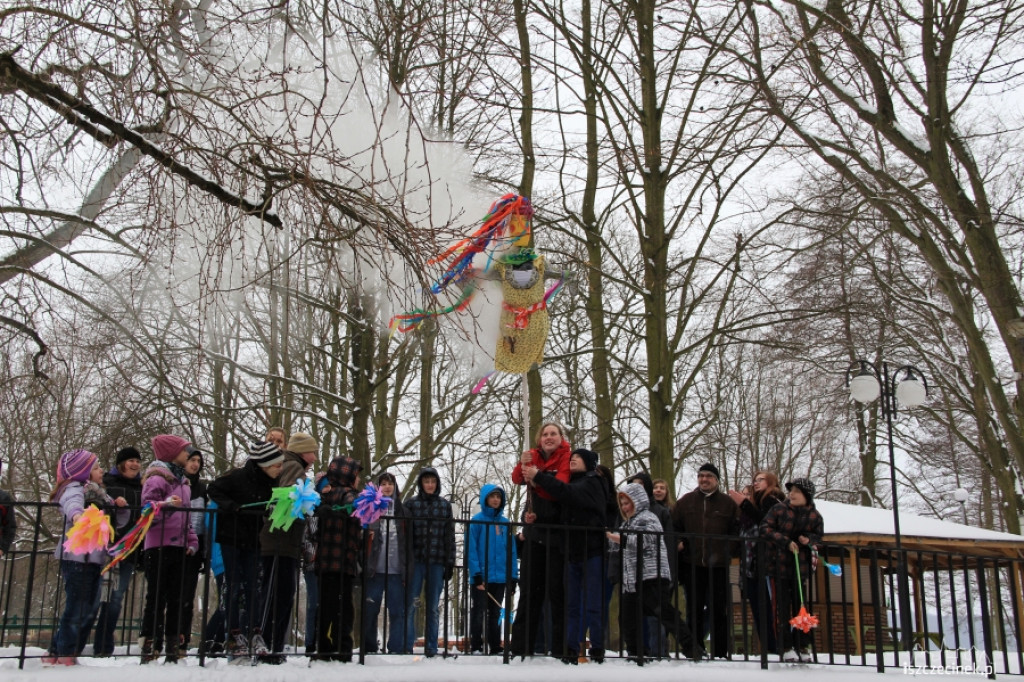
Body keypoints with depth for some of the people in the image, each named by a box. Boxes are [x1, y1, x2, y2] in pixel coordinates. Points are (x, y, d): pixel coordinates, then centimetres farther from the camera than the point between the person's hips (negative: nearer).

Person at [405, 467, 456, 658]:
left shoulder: (445, 505, 10)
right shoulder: (412, 504, 4)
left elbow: (450, 536, 9)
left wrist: (450, 562, 3)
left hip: (437, 562, 2)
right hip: (416, 561, -2)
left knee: (433, 607, 7)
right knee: (411, 604, -5)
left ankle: (431, 647, 12)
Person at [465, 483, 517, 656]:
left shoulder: (505, 523, 10)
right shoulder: (477, 521, -5)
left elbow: (511, 550, 11)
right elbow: (470, 548, -9)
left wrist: (513, 575, 4)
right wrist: (476, 573, -16)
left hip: (500, 577, 4)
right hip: (481, 577, -4)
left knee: (495, 613, 13)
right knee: (478, 613, 2)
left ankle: (495, 647, 19)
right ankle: (476, 647, 8)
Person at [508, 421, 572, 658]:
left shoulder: (567, 457, -6)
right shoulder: (534, 456, 9)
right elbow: (517, 479, -5)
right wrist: (522, 464, -24)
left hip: (557, 534, -5)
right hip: (535, 531, 5)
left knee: (557, 590, -2)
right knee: (529, 588, 8)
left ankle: (561, 647, 3)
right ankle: (521, 645, 13)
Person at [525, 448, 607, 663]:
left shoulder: (591, 483, -5)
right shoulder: (575, 483, 19)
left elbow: (567, 493, -23)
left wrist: (538, 477, -20)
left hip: (592, 553, -8)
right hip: (574, 554, 8)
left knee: (592, 605, -6)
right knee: (574, 605, 6)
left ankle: (597, 651, -1)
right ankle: (571, 651, 7)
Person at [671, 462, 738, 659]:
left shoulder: (728, 503, 5)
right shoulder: (685, 501, 8)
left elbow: (736, 531, 5)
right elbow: (673, 526, 12)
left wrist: (727, 552, -7)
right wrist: (678, 543, -3)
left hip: (718, 566, -1)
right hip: (691, 564, 1)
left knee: (719, 609, 2)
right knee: (694, 609, 8)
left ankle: (720, 652, 10)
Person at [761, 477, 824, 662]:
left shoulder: (814, 516, 3)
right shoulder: (778, 509, -2)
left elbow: (819, 537, 12)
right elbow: (765, 529, -7)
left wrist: (809, 540, -11)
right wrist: (786, 542, -17)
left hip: (802, 566, 2)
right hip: (779, 565, -1)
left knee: (801, 605, 5)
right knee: (782, 606, -1)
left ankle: (802, 646, 15)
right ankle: (786, 647, 4)